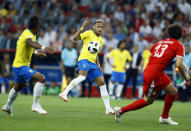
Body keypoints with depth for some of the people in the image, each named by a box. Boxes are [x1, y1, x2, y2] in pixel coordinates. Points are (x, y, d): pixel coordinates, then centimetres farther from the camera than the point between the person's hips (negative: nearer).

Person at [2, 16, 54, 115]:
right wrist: (43, 48, -61)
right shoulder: (28, 34, -21)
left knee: (17, 88, 29)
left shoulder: (27, 33, 9)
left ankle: (8, 106, 50)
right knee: (41, 78, -22)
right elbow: (30, 43, -46)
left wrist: (36, 52, 23)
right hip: (21, 66, -10)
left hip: (18, 65, 10)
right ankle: (36, 105, -20)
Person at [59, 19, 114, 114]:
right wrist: (82, 27, -25)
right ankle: (64, 93, -30)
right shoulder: (89, 33, -2)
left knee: (102, 83, 2)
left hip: (93, 63, 7)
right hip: (84, 59, -7)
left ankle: (108, 109, 4)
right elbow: (75, 38, -14)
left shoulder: (101, 40, 20)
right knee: (82, 76, -34)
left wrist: (98, 64, 17)